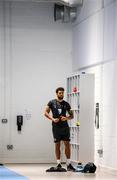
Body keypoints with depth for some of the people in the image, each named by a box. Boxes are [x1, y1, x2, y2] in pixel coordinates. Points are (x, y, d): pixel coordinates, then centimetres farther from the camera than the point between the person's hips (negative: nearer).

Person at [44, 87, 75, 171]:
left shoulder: (66, 104, 8)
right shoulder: (52, 102, 3)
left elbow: (72, 115, 12)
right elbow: (46, 113, 0)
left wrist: (66, 118, -9)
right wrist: (53, 119, -14)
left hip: (65, 126, 2)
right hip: (56, 126, -2)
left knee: (67, 144, -2)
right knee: (57, 145, 3)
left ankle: (69, 164, 1)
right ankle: (59, 164, 9)